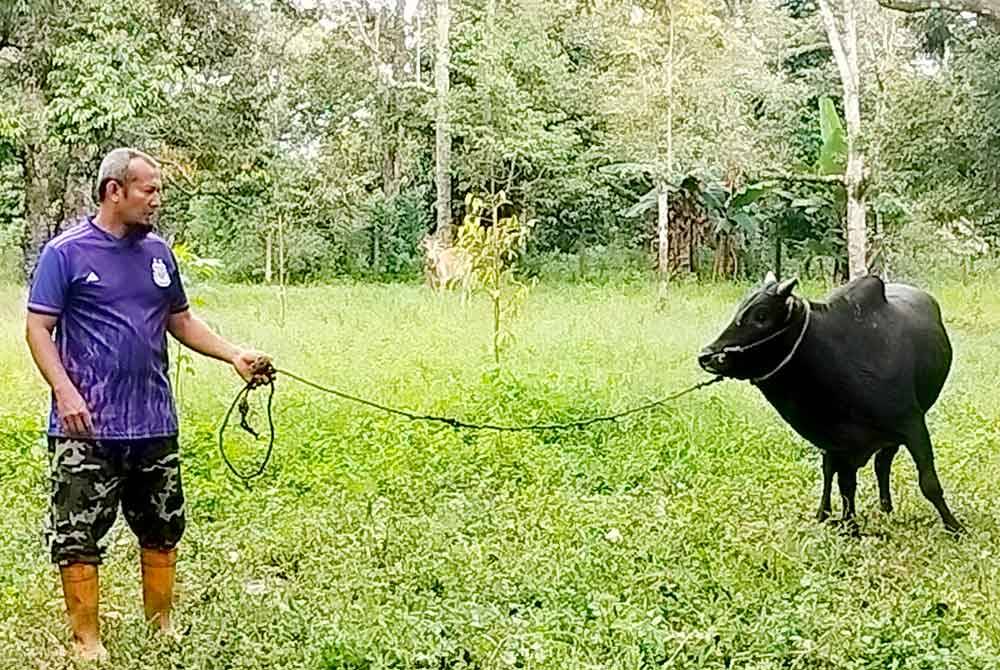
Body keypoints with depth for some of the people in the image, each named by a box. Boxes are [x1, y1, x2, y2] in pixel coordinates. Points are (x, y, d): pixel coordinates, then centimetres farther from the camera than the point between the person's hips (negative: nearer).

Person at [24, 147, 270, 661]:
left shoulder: (158, 252, 10)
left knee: (163, 529, 14)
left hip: (155, 425, 6)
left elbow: (181, 321, 18)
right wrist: (65, 391, -20)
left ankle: (162, 626, 29)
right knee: (77, 537, 0)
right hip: (87, 428, -5)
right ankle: (87, 641, 12)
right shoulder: (66, 252, -6)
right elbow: (38, 328, -7)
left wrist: (234, 355, 5)